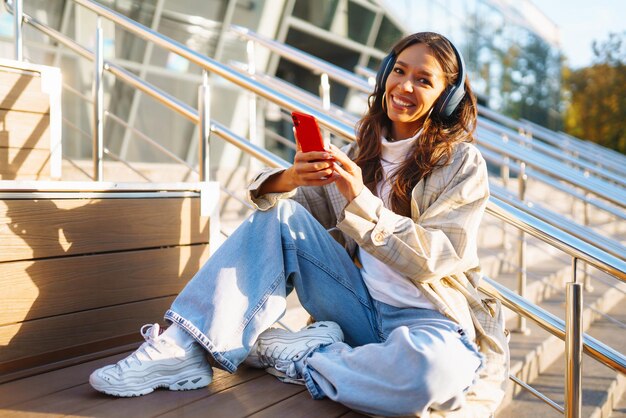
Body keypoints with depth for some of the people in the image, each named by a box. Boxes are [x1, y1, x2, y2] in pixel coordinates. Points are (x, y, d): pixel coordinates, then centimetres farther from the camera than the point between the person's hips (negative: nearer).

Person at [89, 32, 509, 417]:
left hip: (429, 320, -3)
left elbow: (431, 260, -14)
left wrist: (361, 200, -25)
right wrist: (289, 179, -21)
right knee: (280, 215, -12)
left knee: (432, 368, -40)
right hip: (363, 306, 4)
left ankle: (290, 354, -17)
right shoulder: (360, 154, 9)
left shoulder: (463, 164, -4)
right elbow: (268, 195, 3)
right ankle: (183, 348, -18)